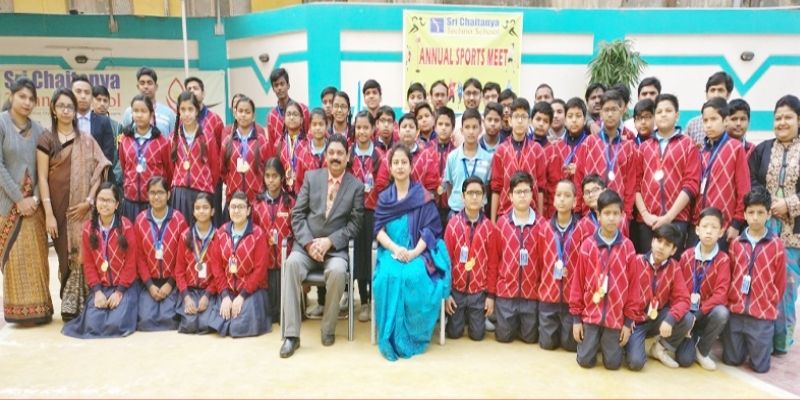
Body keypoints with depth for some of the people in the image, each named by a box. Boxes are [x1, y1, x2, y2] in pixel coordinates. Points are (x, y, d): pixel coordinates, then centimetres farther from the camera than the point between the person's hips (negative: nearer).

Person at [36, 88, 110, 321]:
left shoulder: (86, 140, 8)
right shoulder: (47, 140, 3)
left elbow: (99, 171, 3)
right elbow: (42, 178, -2)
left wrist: (89, 200, -9)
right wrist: (48, 213, -9)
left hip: (82, 208, 1)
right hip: (59, 207, -1)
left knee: (83, 254, -3)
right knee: (66, 255, 1)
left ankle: (79, 304, 8)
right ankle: (70, 305, 13)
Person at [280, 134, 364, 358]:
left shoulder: (356, 186, 3)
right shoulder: (311, 177, 7)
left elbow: (354, 224, -1)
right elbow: (297, 214, 3)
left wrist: (329, 241, -15)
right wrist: (309, 243, -12)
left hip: (336, 247, -1)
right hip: (306, 243, 2)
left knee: (337, 271, -34)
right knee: (292, 263, -31)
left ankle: (328, 329, -10)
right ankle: (291, 334, -26)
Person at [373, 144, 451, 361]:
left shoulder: (423, 196, 4)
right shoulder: (383, 198, 13)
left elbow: (430, 230, -2)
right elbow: (379, 231, 4)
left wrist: (414, 252, -18)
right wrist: (395, 249, -16)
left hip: (419, 252, -2)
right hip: (391, 252, 2)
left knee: (414, 277, -34)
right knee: (389, 276, -32)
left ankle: (412, 337, -16)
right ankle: (393, 338, -21)